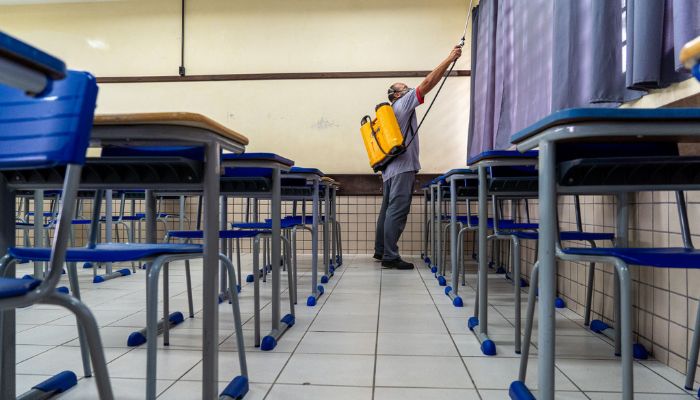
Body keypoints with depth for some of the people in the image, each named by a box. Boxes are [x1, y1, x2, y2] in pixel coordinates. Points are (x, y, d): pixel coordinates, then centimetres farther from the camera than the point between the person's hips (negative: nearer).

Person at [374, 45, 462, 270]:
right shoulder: (403, 104, -1)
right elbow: (427, 84, -9)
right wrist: (450, 59, -7)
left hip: (391, 168, 10)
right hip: (402, 167, -10)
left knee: (388, 210, 12)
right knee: (397, 211, -13)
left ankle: (380, 251, 18)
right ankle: (390, 257, -15)